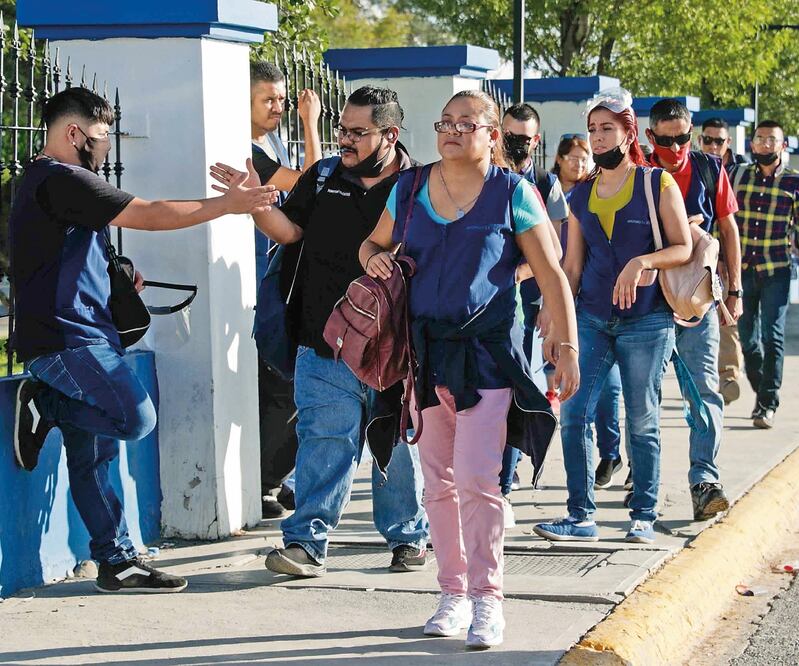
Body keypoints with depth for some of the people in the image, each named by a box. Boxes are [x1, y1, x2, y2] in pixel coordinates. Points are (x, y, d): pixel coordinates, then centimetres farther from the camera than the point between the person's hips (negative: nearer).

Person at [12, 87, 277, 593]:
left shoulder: (44, 182, 22)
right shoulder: (61, 180, -12)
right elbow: (148, 215, -15)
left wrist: (117, 280, 19)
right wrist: (227, 205, -9)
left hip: (77, 338, 11)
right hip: (68, 338, -11)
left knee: (94, 454, 7)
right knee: (136, 418, -18)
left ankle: (118, 562, 7)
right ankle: (43, 405, -4)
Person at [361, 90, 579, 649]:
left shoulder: (512, 193, -3)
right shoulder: (410, 189, 8)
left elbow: (552, 274, -2)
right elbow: (374, 244, 23)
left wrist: (567, 345, -8)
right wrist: (375, 258, -2)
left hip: (488, 351, -4)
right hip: (426, 351, 4)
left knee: (477, 478, -12)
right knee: (438, 480, 8)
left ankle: (487, 600, -5)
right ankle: (453, 593, 18)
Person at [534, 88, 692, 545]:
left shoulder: (658, 185, 0)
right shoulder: (581, 195, 11)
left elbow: (684, 249, -3)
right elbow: (572, 265, 12)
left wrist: (641, 262, -19)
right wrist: (553, 313, 3)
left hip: (646, 319, -4)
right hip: (591, 318, 4)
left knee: (643, 422, 2)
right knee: (573, 416, -5)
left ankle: (644, 517, 12)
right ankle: (581, 517, 1)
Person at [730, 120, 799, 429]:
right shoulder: (738, 175, 7)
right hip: (742, 269, 2)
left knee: (773, 338, -5)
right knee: (747, 339, 7)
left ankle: (768, 404, -2)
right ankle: (761, 392, 26)